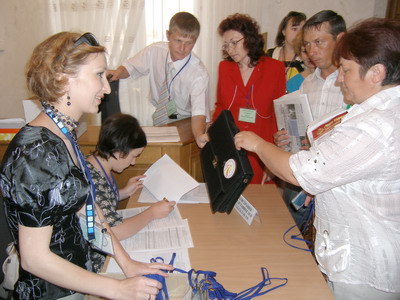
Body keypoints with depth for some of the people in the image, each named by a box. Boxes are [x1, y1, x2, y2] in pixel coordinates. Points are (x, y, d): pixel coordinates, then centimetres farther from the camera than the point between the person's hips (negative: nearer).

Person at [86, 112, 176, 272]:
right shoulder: (92, 180, -29)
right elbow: (116, 231, -29)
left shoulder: (98, 162, 0)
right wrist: (152, 213, -18)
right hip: (98, 263, -8)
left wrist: (124, 192, 7)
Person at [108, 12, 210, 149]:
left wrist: (199, 136, -54)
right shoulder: (154, 51, -10)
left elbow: (199, 112, -33)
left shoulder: (199, 73, -22)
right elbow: (130, 67, 6)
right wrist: (118, 72, -19)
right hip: (158, 118, 6)